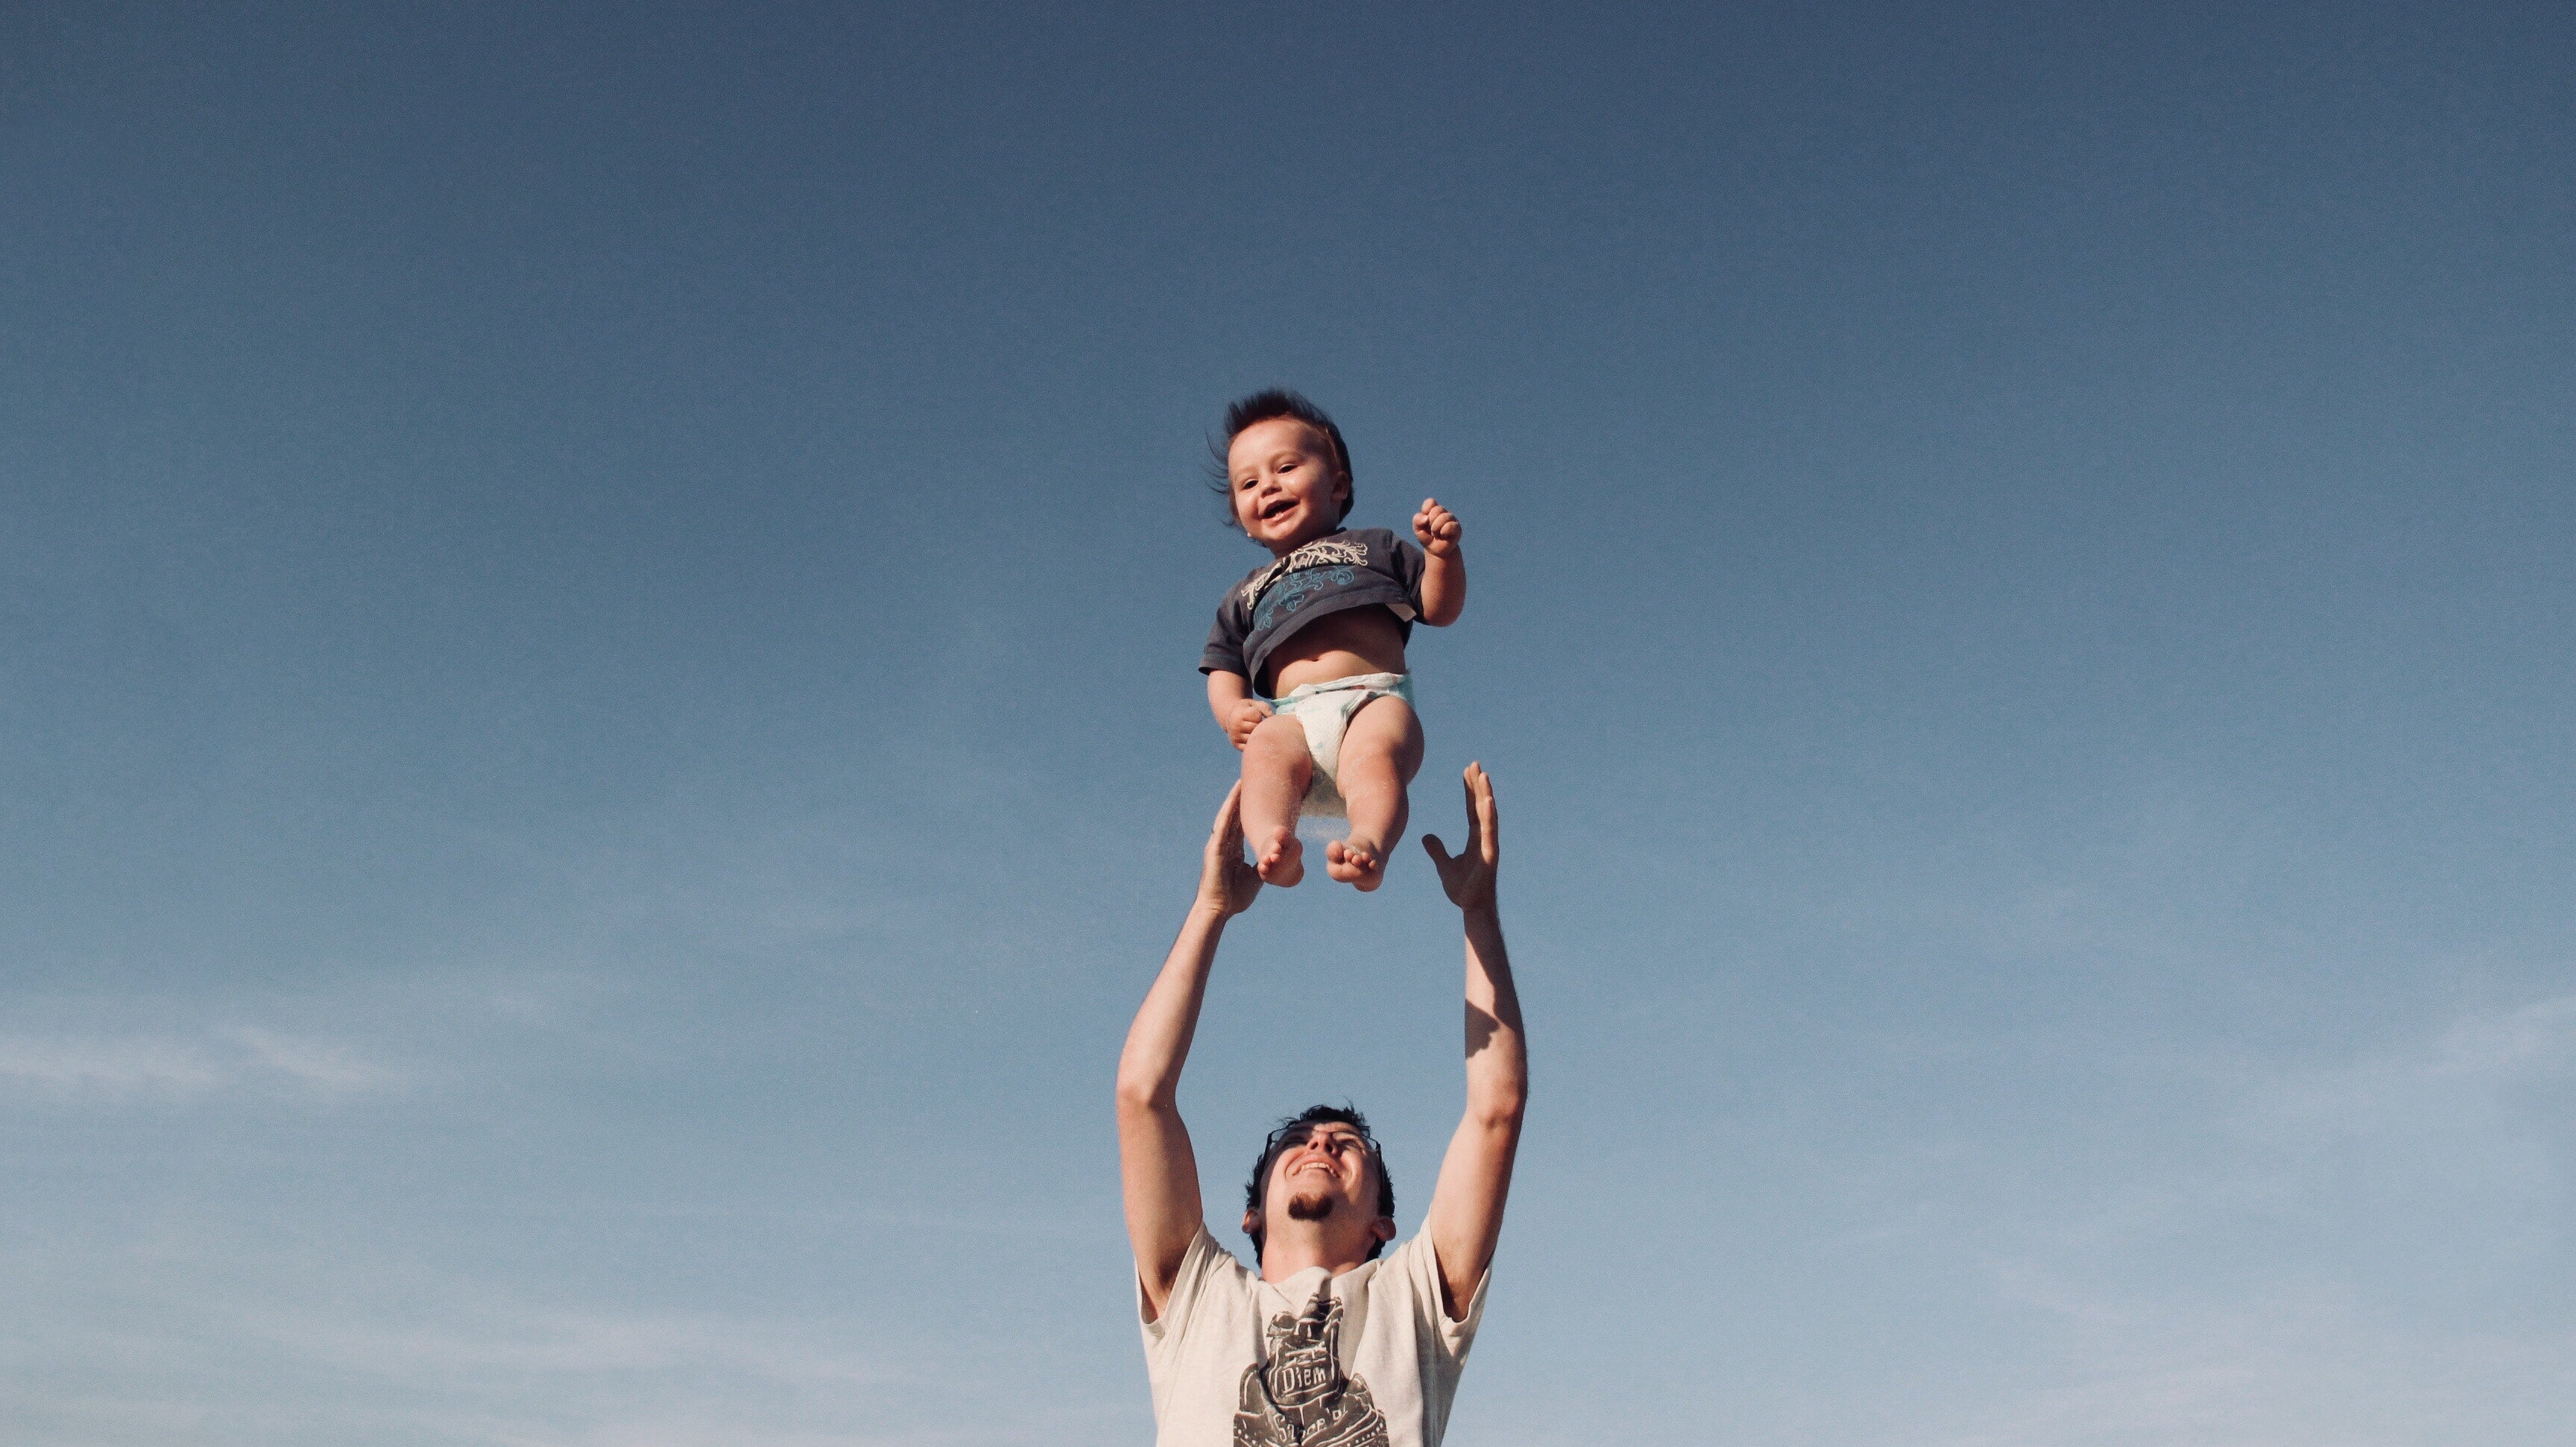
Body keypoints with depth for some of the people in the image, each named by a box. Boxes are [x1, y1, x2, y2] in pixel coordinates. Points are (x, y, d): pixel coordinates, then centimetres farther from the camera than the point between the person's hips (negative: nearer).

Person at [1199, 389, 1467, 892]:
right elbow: (1224, 669, 27)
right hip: (1291, 717, 1)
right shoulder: (1245, 595, 35)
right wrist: (1232, 710, 3)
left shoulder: (1374, 548, 29)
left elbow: (1440, 608, 20)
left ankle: (1369, 845, -61)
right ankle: (1273, 843, -59)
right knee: (1267, 750, -35)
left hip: (1374, 701, -1)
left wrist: (1444, 553, 0)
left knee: (1374, 753, -37)